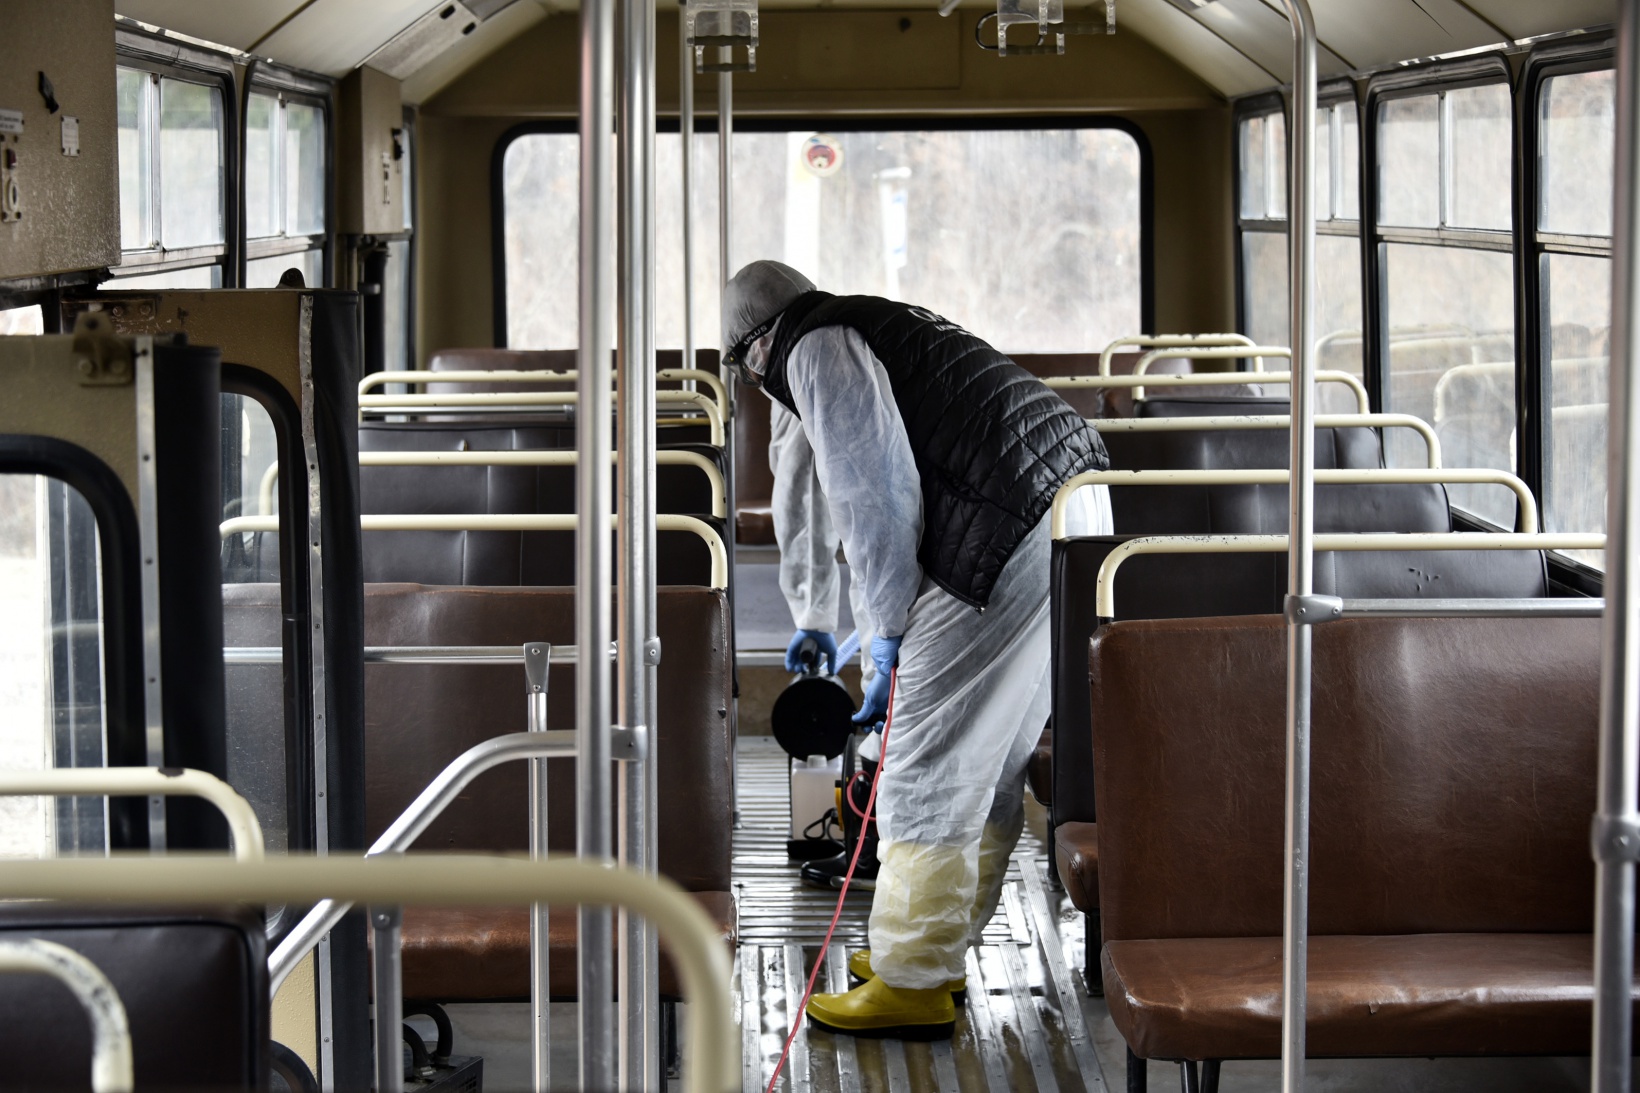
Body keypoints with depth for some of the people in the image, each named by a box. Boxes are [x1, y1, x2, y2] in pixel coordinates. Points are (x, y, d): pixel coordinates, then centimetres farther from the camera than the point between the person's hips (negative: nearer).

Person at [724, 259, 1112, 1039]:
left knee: (928, 762, -3)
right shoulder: (874, 335, 30)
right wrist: (816, 622, 53)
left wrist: (890, 635, -2)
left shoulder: (818, 351, 0)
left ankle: (911, 985, 3)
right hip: (1074, 508, 10)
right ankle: (938, 951, 28)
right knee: (993, 761, 17)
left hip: (1015, 540, -10)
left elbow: (871, 501, -9)